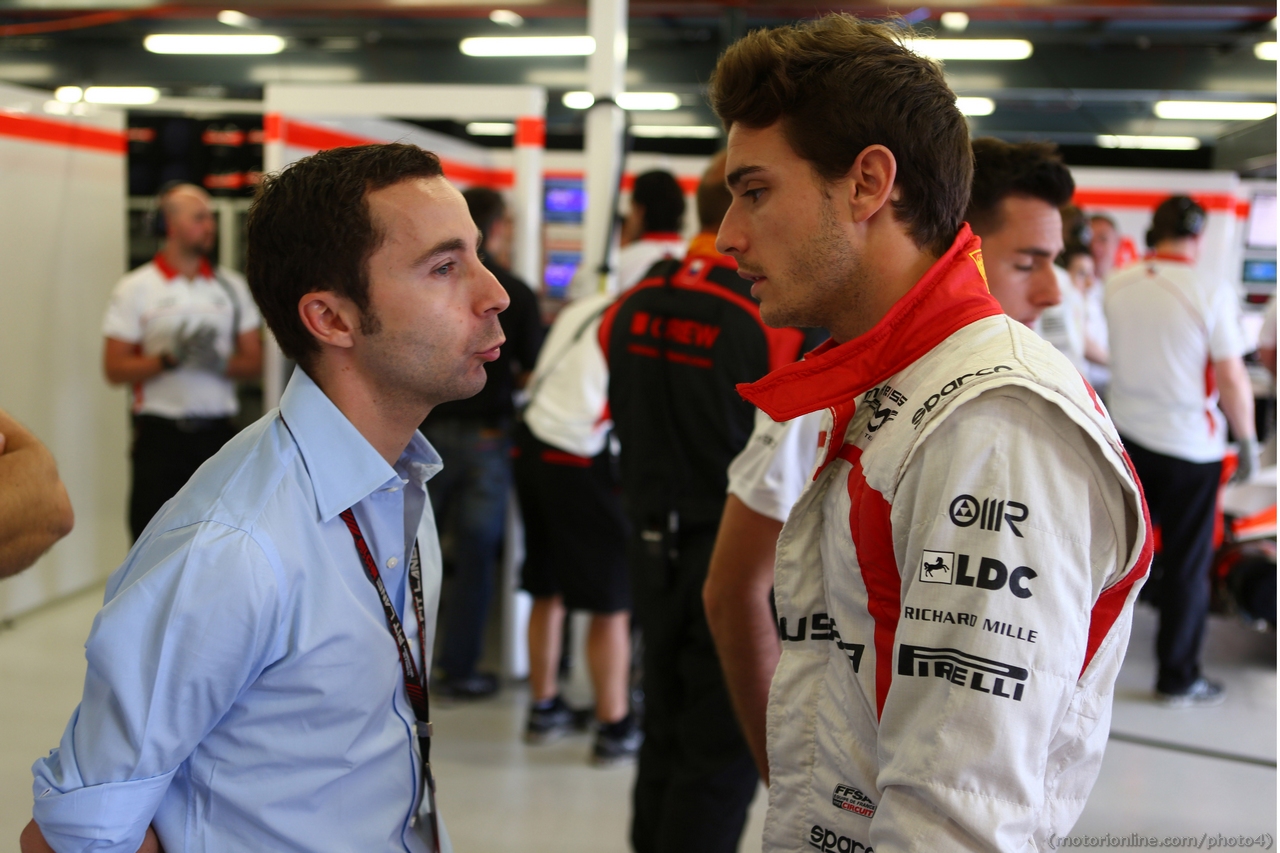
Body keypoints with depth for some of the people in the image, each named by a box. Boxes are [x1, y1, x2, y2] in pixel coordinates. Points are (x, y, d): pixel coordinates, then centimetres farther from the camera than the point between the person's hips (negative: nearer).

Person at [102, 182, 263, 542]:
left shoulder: (231, 286, 9)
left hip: (217, 433, 3)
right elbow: (115, 369, -4)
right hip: (160, 434, -3)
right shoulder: (135, 289, 0)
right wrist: (170, 357, -17)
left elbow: (253, 363, 9)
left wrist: (219, 362, -12)